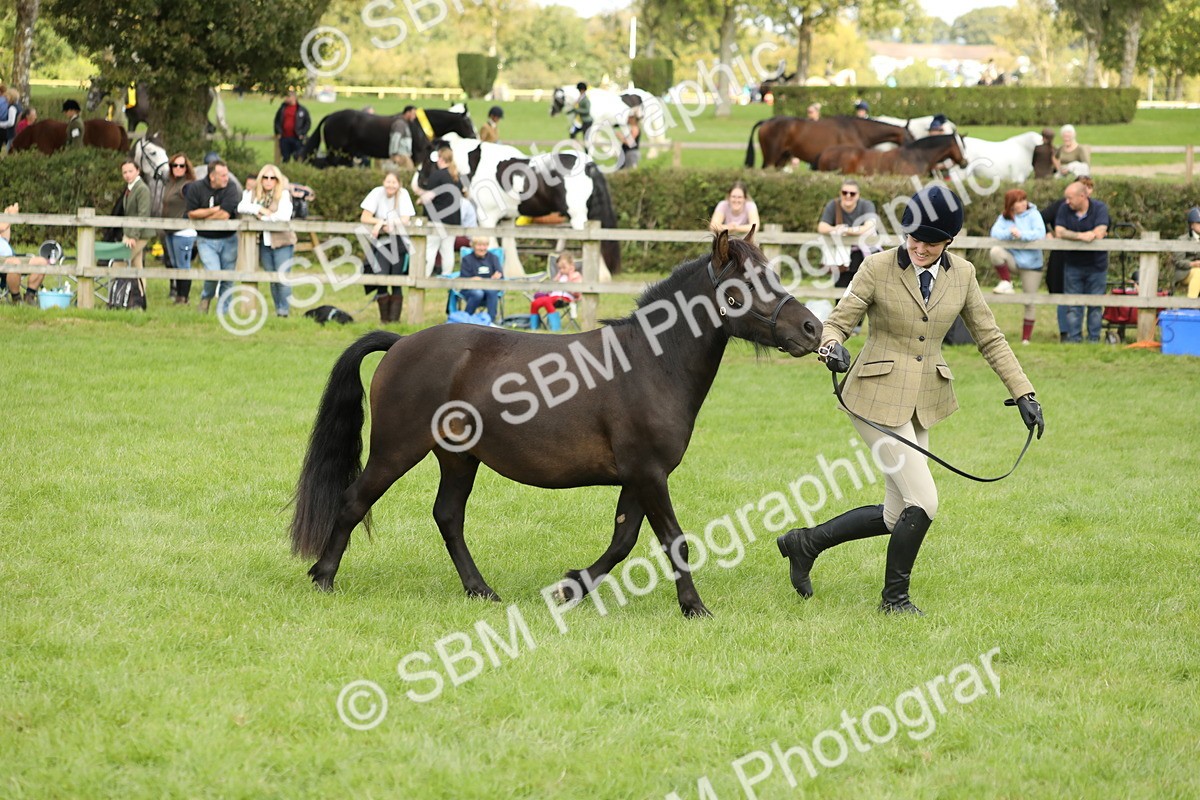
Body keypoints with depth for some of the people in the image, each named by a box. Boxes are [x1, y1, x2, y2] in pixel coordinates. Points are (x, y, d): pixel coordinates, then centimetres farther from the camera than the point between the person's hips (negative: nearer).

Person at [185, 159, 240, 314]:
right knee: (213, 272, -17)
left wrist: (202, 217, -7)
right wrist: (214, 210, -13)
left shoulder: (230, 188, -9)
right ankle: (206, 298, 13)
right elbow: (191, 214, -9)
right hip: (206, 240, -1)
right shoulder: (196, 188, -6)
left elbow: (225, 215, -17)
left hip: (228, 239, 1)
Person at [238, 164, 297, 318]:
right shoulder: (254, 193, 9)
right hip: (263, 242, 5)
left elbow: (284, 216, -18)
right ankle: (278, 309, 15)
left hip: (282, 242, -5)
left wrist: (263, 217, -11)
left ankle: (285, 310, -6)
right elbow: (241, 207, -3)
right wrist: (259, 209, -16)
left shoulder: (284, 194, -5)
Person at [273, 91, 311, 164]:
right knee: (285, 158, 7)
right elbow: (277, 121, 16)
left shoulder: (302, 110, 2)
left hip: (297, 138, -3)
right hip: (284, 138, 3)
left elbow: (308, 122, 4)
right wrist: (278, 132, 4)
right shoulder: (282, 108, 11)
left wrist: (302, 134, -5)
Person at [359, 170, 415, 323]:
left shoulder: (403, 194, -7)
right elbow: (364, 218, -9)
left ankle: (395, 318, -1)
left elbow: (405, 221, -15)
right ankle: (384, 318, -1)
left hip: (399, 241, 0)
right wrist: (383, 222, -19)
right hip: (381, 241, 0)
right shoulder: (377, 193, -5)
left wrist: (382, 223, -20)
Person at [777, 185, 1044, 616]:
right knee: (923, 503, -12)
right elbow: (837, 321, -7)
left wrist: (1023, 392, 3)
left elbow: (989, 338, 9)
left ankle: (806, 542, 24)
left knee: (898, 515, 6)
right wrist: (832, 347, -30)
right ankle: (894, 596, 9)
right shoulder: (878, 268, -10)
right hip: (878, 397, -6)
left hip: (925, 400, 6)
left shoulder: (961, 275, 3)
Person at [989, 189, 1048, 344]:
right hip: (1012, 259, 2)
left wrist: (1021, 235, -31)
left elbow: (1040, 233, -20)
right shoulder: (1004, 218, 1)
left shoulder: (1033, 215, -7)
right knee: (995, 251, -30)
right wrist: (1009, 233, -32)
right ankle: (1007, 283, -11)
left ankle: (1026, 338, 11)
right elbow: (995, 233, -14)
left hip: (1031, 263, -2)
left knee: (1030, 303, 1)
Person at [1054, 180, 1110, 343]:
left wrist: (1070, 235, -13)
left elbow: (1099, 233, -22)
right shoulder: (1065, 209, -3)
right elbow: (1059, 233, -13)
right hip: (1073, 265, 2)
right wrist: (1081, 236, -24)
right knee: (1072, 305, 1)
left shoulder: (1099, 208, -10)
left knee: (1095, 305, 4)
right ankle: (1073, 338, 6)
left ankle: (1094, 338, 11)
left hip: (1096, 264, -2)